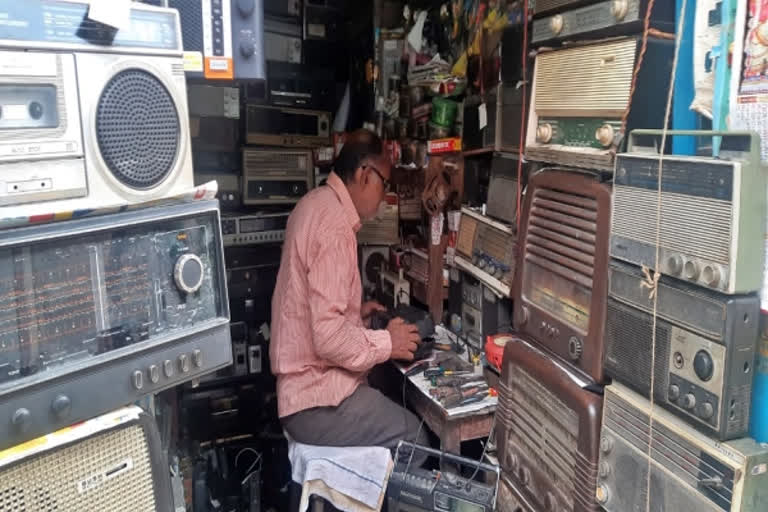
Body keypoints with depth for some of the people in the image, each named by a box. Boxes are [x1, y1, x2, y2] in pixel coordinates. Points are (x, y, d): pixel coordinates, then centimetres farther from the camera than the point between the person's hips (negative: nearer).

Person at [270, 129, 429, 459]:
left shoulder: (316, 204, 9)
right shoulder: (335, 225, -22)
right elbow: (329, 337, -27)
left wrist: (357, 313, 13)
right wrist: (387, 343, -14)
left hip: (304, 385, 10)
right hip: (317, 403, -10)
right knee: (414, 440, -7)